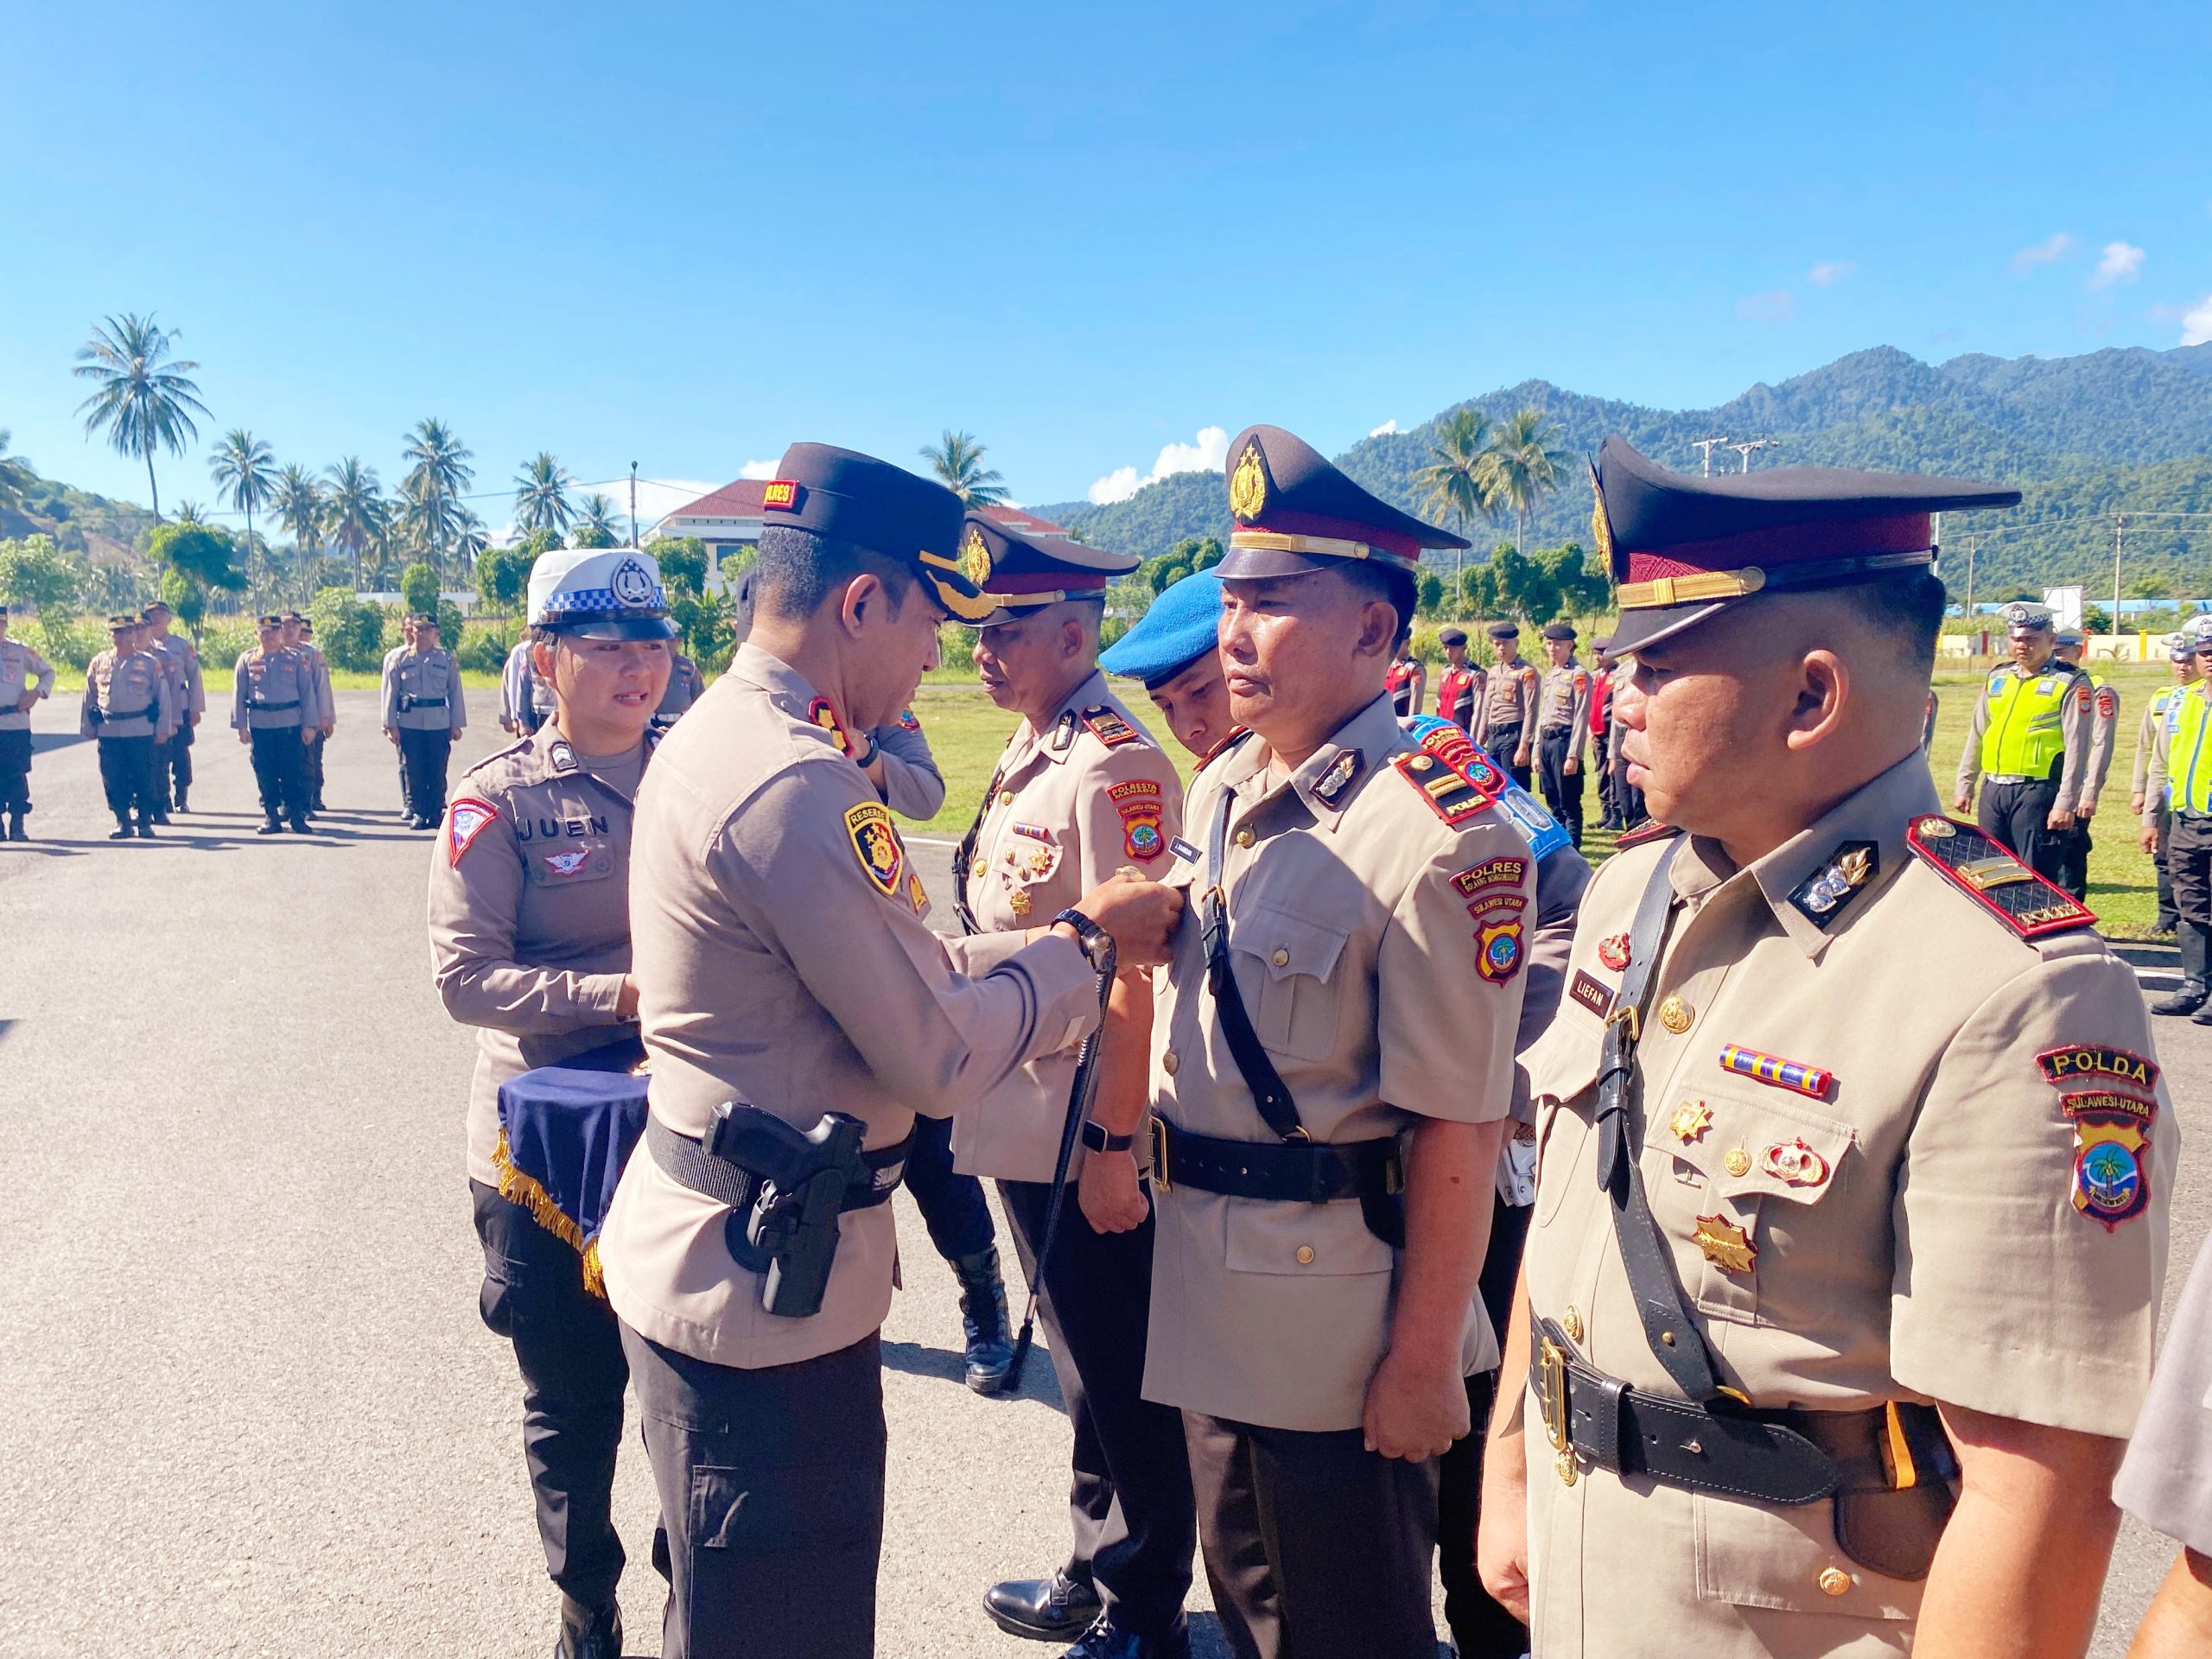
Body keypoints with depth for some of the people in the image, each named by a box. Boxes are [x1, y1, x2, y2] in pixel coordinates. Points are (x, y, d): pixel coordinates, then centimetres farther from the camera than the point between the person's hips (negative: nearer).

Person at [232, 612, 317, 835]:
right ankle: (271, 817, 13)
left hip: (290, 722, -1)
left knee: (294, 770, -1)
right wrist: (241, 726, 2)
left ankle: (297, 816, 7)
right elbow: (238, 694, 7)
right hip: (260, 724, 1)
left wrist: (308, 725, 0)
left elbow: (307, 692, 4)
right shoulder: (247, 659, 6)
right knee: (265, 772, 4)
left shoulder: (296, 658, 4)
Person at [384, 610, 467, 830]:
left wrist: (457, 724, 5)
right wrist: (391, 725, 0)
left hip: (439, 723, 0)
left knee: (438, 771, 2)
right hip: (409, 723, 0)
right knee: (413, 770, 2)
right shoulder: (399, 659, 5)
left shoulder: (447, 658, 6)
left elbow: (455, 692, 8)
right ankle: (417, 813, 10)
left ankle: (437, 812, 11)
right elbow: (390, 693, 6)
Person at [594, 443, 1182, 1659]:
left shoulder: (714, 734, 7)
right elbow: (941, 1057, -21)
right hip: (767, 1282, -10)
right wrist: (1084, 946, -6)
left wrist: (1067, 932, 5)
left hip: (711, 1246, 10)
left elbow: (902, 967, 10)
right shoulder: (797, 783, -25)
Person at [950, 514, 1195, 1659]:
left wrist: (1112, 1146, -22)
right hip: (1026, 1124, 9)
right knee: (1082, 1366, 23)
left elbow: (1133, 973, -22)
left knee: (1121, 1381, 8)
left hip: (1089, 1140, -9)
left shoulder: (1114, 764, -19)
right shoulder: (1028, 753, 9)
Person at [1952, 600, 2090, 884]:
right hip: (1993, 791, 6)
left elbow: (2076, 748, -9)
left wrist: (2065, 804, -14)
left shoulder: (2070, 683, -3)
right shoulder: (1997, 679, 15)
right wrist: (1964, 785, 17)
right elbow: (1977, 736, 20)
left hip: (2038, 793, -6)